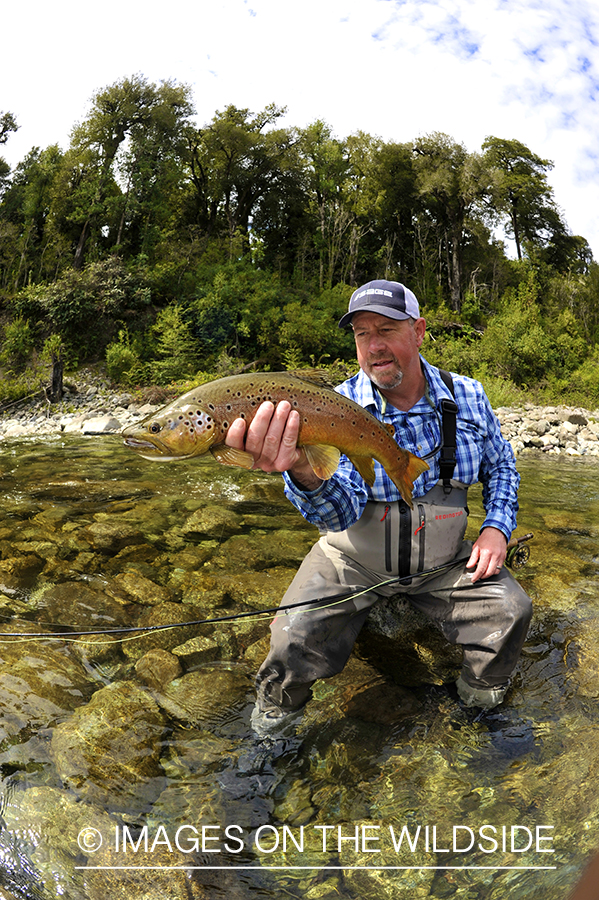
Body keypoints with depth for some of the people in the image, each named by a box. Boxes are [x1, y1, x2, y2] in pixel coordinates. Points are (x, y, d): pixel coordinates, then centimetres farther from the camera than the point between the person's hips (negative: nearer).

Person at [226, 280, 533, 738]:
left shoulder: (467, 397, -7)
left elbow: (501, 466, 11)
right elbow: (342, 511, -30)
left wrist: (497, 527, -6)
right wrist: (304, 474, -53)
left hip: (443, 561, 3)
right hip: (354, 561, -2)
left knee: (511, 610, -13)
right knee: (297, 638, -20)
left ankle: (482, 702, 20)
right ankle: (276, 712, 15)